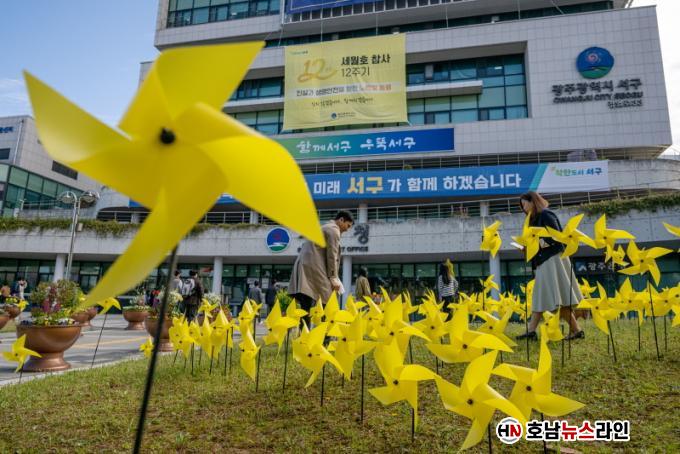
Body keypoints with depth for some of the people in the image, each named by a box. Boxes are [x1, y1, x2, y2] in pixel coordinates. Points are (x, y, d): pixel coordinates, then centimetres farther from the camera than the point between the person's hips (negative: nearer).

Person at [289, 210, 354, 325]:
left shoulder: (325, 228, 29)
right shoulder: (333, 230, -2)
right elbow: (331, 256, -8)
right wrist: (333, 278, -4)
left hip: (304, 266, 10)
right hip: (313, 267, -10)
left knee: (306, 308, 4)